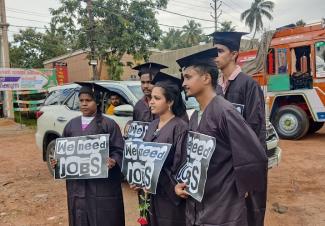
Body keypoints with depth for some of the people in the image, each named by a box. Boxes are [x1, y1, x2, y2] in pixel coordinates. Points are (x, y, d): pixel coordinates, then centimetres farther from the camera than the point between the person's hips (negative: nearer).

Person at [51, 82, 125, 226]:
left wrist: (113, 161, -26)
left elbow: (119, 150, -8)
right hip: (77, 184, 4)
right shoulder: (72, 124, 11)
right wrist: (57, 160, -2)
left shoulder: (108, 124, -4)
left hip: (102, 183, -4)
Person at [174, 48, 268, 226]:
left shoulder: (224, 111, -19)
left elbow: (254, 157, -22)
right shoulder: (195, 117, 5)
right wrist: (181, 183, 0)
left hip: (223, 212, -7)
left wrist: (240, 192, -9)